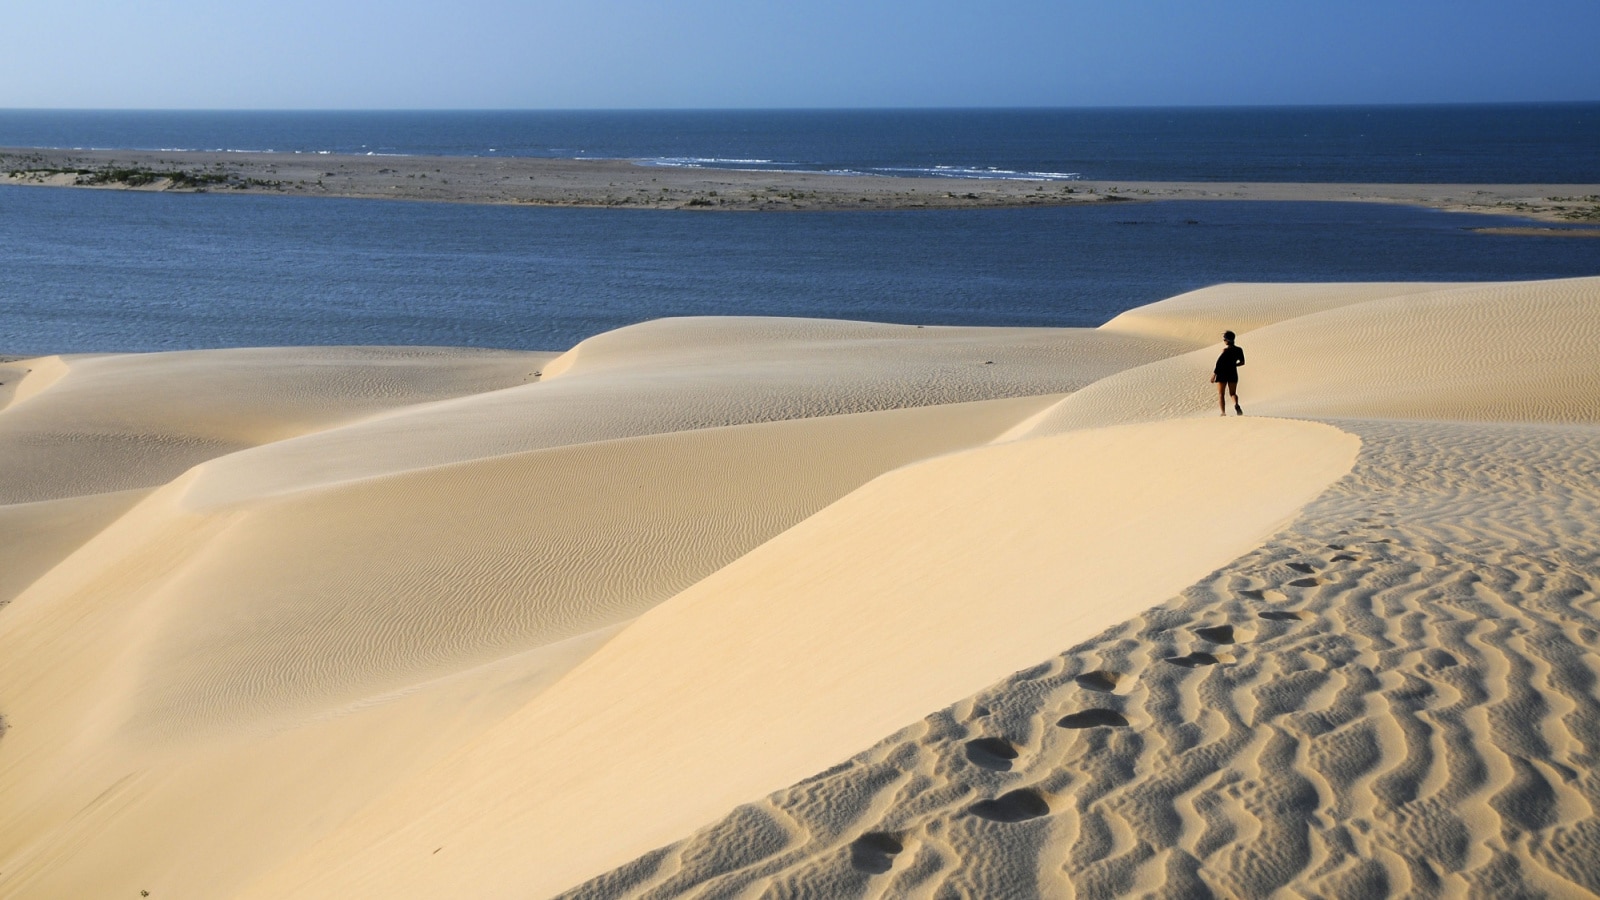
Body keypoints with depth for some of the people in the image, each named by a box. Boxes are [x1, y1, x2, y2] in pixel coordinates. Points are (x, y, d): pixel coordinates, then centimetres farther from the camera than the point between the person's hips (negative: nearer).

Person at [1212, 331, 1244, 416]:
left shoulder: (1225, 351, -18)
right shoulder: (1239, 350, -1)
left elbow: (1218, 364, -16)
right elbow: (1242, 362, 9)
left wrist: (1213, 375, -9)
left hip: (1222, 374, -4)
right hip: (1233, 373, 4)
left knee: (1221, 394, 8)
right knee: (1233, 393, 15)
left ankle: (1223, 412, -1)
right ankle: (1236, 404, -16)